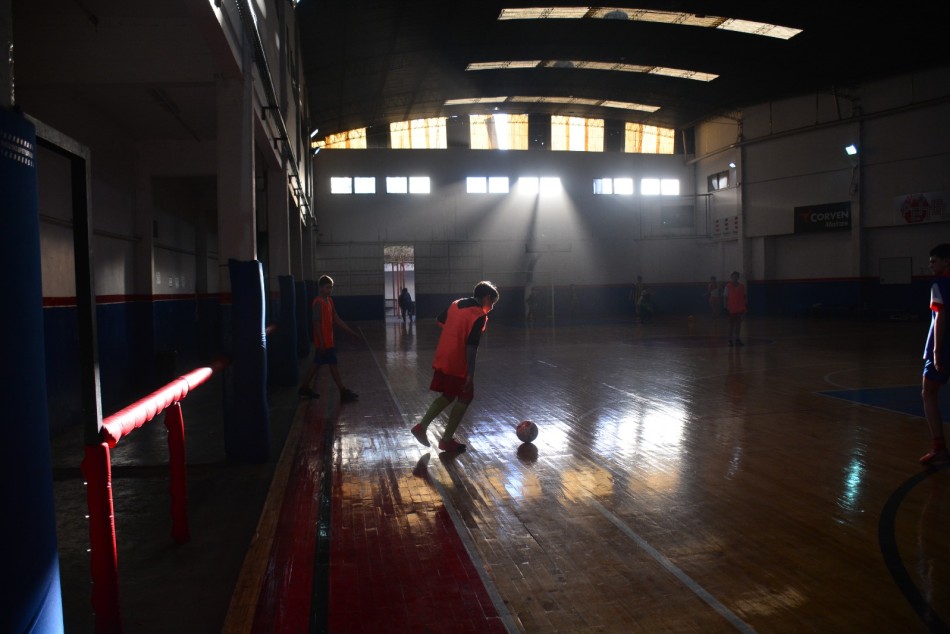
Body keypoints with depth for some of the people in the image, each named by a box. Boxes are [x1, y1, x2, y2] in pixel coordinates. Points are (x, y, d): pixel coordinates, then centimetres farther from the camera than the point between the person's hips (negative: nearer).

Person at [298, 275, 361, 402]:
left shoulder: (329, 301, 10)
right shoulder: (318, 302, -17)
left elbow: (337, 320, 13)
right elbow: (317, 323, -20)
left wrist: (352, 331, 11)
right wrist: (321, 342, -23)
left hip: (328, 340, 9)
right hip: (323, 341, -9)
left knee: (317, 364, 16)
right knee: (333, 365, -5)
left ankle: (305, 387, 27)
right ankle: (344, 392, 0)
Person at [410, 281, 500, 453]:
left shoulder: (455, 304, 8)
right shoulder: (479, 316, -15)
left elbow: (441, 322, 20)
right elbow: (471, 347, -22)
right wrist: (470, 375, -22)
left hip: (441, 360, 7)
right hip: (457, 364, -7)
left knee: (448, 396, 22)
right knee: (465, 398, 10)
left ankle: (421, 426, 14)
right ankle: (446, 440, 13)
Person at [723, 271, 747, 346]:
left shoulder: (742, 286, 5)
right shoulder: (728, 286, -4)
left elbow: (744, 296, 11)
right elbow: (726, 297, -4)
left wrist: (745, 305, 4)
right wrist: (726, 307, -10)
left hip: (740, 308, 3)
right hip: (731, 308, -3)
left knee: (738, 323, 7)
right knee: (731, 324, 4)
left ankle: (737, 339, 16)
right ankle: (730, 340, 9)